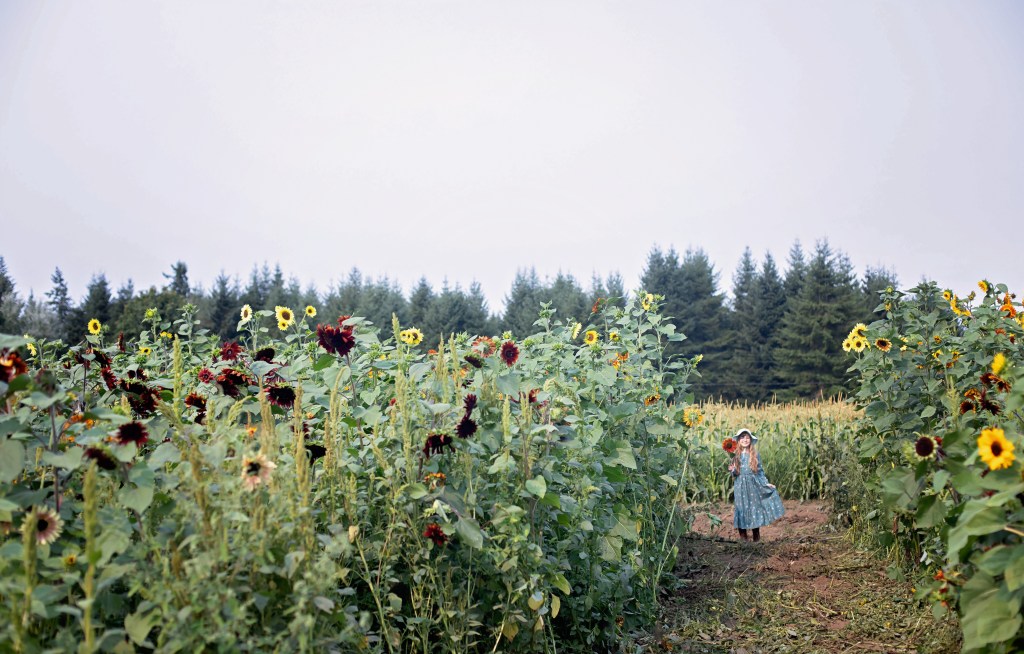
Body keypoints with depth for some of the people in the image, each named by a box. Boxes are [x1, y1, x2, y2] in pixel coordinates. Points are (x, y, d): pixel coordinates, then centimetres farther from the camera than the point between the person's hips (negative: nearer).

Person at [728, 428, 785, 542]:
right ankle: (743, 537, 7)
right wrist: (732, 470, -14)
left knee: (755, 507, 2)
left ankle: (756, 537, 12)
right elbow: (734, 473, 7)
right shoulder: (735, 455, 2)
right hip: (740, 486, 0)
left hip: (753, 486, 0)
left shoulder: (755, 455, 3)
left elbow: (760, 471, 7)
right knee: (741, 509, 0)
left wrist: (766, 483, -1)